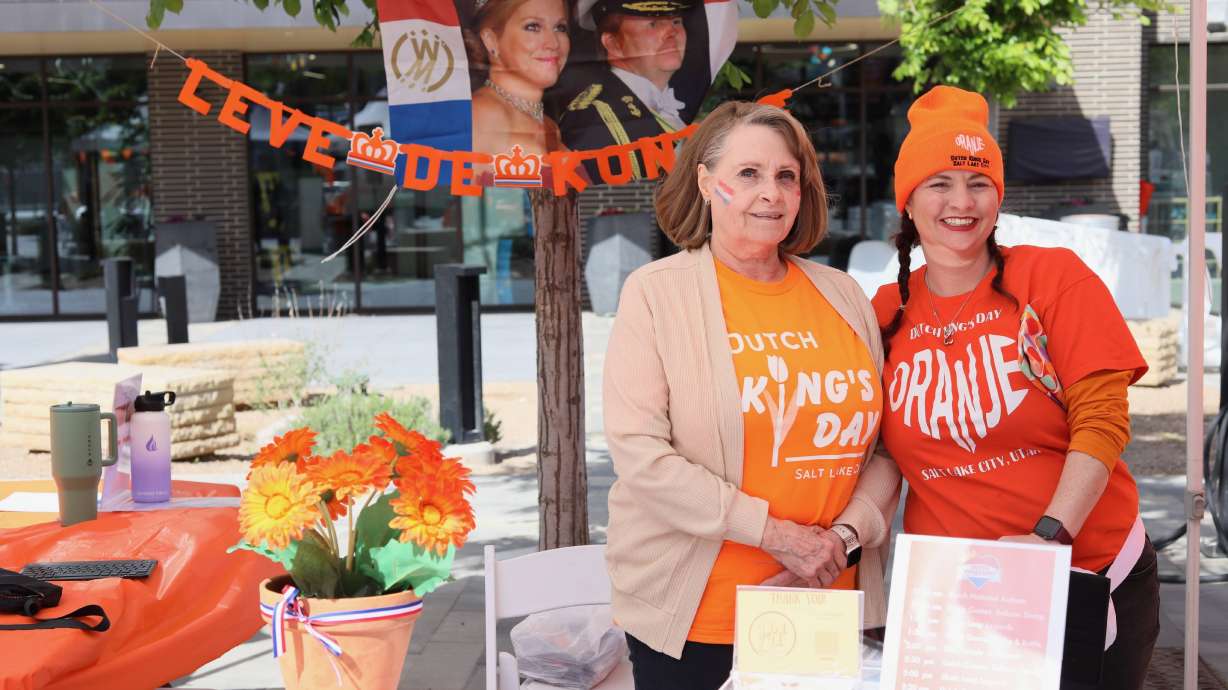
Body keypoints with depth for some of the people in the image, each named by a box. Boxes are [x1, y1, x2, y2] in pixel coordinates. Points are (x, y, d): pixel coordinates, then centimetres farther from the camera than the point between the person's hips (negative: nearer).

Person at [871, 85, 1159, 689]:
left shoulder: (1053, 277, -6)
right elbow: (879, 448, 10)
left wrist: (1050, 534, -22)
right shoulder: (887, 312, 3)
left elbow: (1103, 419, -12)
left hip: (1092, 577, -2)